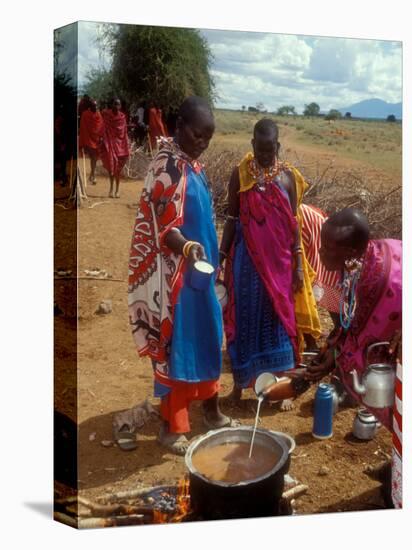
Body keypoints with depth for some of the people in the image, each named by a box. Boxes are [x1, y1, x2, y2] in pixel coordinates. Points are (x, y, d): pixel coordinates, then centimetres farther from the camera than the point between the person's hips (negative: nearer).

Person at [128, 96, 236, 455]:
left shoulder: (192, 162, 10)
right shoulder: (167, 166, -18)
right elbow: (165, 228, -24)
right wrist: (187, 247, -42)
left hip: (198, 267, 9)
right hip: (174, 273, -9)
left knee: (207, 337, 18)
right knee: (175, 344, 1)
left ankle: (210, 409, 35)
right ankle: (172, 427, 16)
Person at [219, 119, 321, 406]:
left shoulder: (288, 175, 0)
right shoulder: (240, 174, -3)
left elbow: (294, 222, 2)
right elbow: (232, 219, 1)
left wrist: (299, 263, -1)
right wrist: (221, 257, -3)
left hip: (280, 258, 1)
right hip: (248, 258, -1)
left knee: (280, 317, 8)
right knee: (245, 318, 6)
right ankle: (240, 381, 20)